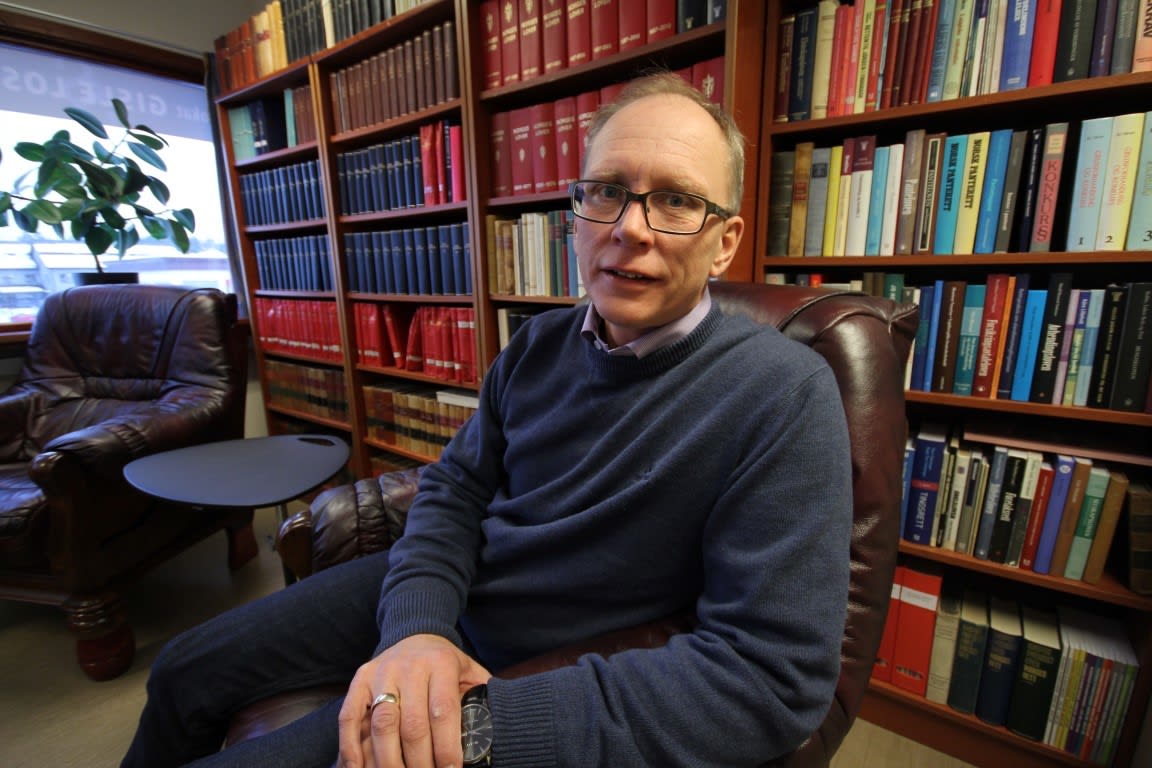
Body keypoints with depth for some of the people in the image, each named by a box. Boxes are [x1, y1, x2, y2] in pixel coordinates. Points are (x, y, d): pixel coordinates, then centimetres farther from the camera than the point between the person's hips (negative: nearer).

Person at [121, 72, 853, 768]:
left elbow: (776, 672, -26)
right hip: (430, 603, 5)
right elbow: (455, 488, 0)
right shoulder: (539, 343, -5)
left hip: (536, 680, -4)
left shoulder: (785, 394, -23)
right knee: (183, 672, 15)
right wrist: (417, 625, -20)